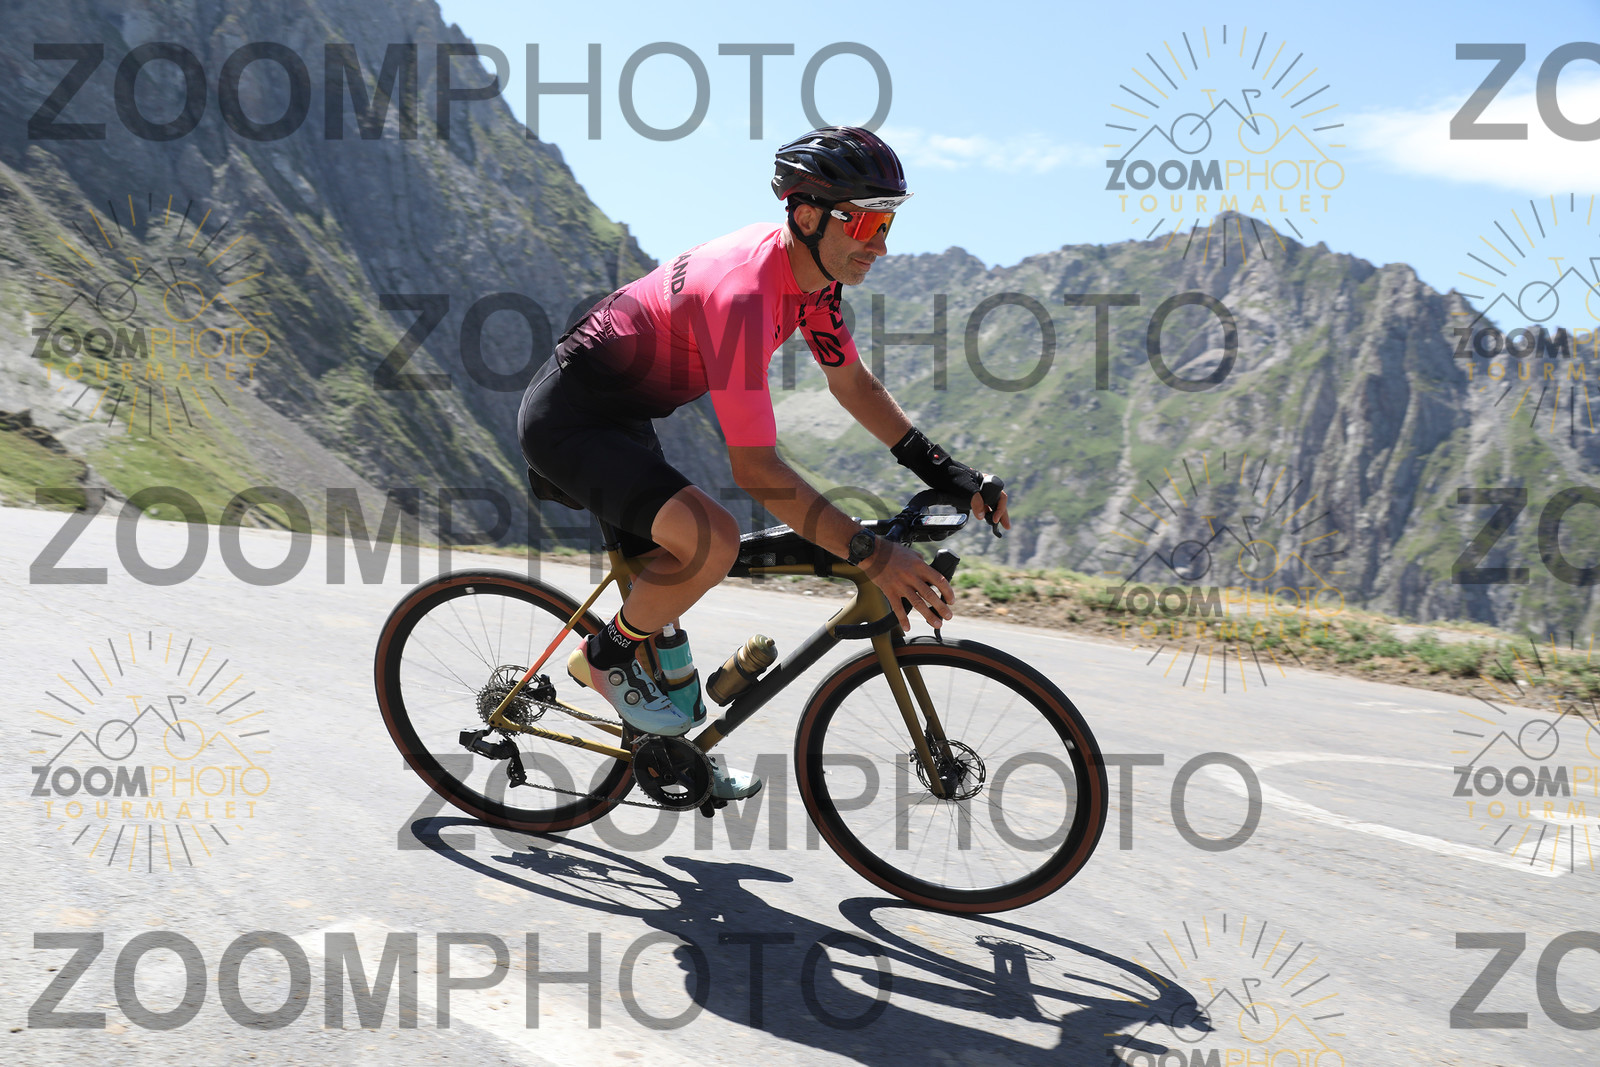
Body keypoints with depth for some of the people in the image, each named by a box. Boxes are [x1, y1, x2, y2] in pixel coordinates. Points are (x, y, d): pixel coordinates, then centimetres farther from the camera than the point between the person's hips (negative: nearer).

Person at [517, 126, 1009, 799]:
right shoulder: (742, 292, -32)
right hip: (570, 416, -10)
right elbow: (754, 467, -35)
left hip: (621, 415, 10)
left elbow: (853, 384, 9)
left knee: (666, 580, 17)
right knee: (713, 541, -27)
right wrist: (872, 556, -37)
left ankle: (674, 752, 32)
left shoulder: (810, 270, -3)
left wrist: (947, 475, -1)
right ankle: (604, 658, -1)